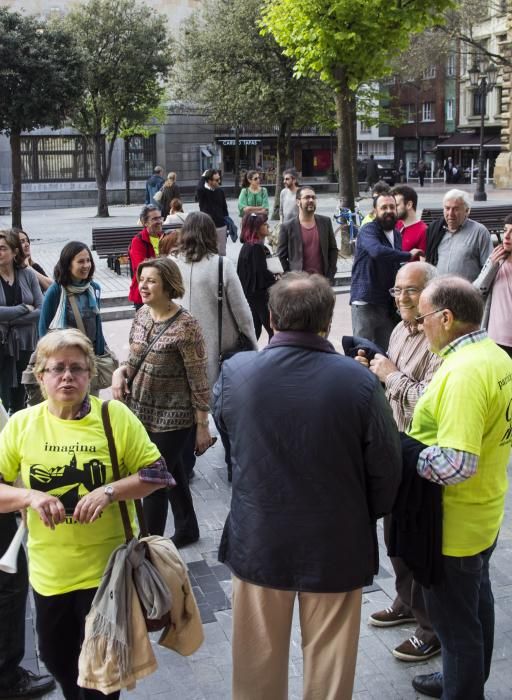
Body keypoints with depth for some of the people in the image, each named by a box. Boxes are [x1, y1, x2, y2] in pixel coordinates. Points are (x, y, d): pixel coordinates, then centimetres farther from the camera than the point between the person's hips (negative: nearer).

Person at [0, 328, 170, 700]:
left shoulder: (115, 416, -9)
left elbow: (156, 473, -6)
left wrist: (110, 491, -21)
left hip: (106, 568, -2)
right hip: (49, 572, 3)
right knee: (56, 658, 21)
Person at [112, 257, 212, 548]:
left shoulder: (185, 326, -20)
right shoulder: (142, 315, 1)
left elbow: (199, 381, -16)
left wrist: (202, 426, -13)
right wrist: (120, 371, -6)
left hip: (171, 419, -7)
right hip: (141, 413, 7)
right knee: (172, 474, 22)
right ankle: (187, 530, 41)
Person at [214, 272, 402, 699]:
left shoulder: (236, 372, -15)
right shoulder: (359, 381, -20)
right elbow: (386, 467, -10)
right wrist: (368, 516, 9)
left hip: (258, 540, 2)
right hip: (336, 545, -1)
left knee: (260, 658, 21)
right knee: (329, 660, 18)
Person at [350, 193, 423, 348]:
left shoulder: (397, 235, 16)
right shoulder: (368, 230, -8)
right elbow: (377, 251, -29)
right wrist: (409, 255, -19)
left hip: (388, 304, 7)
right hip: (365, 302, -7)